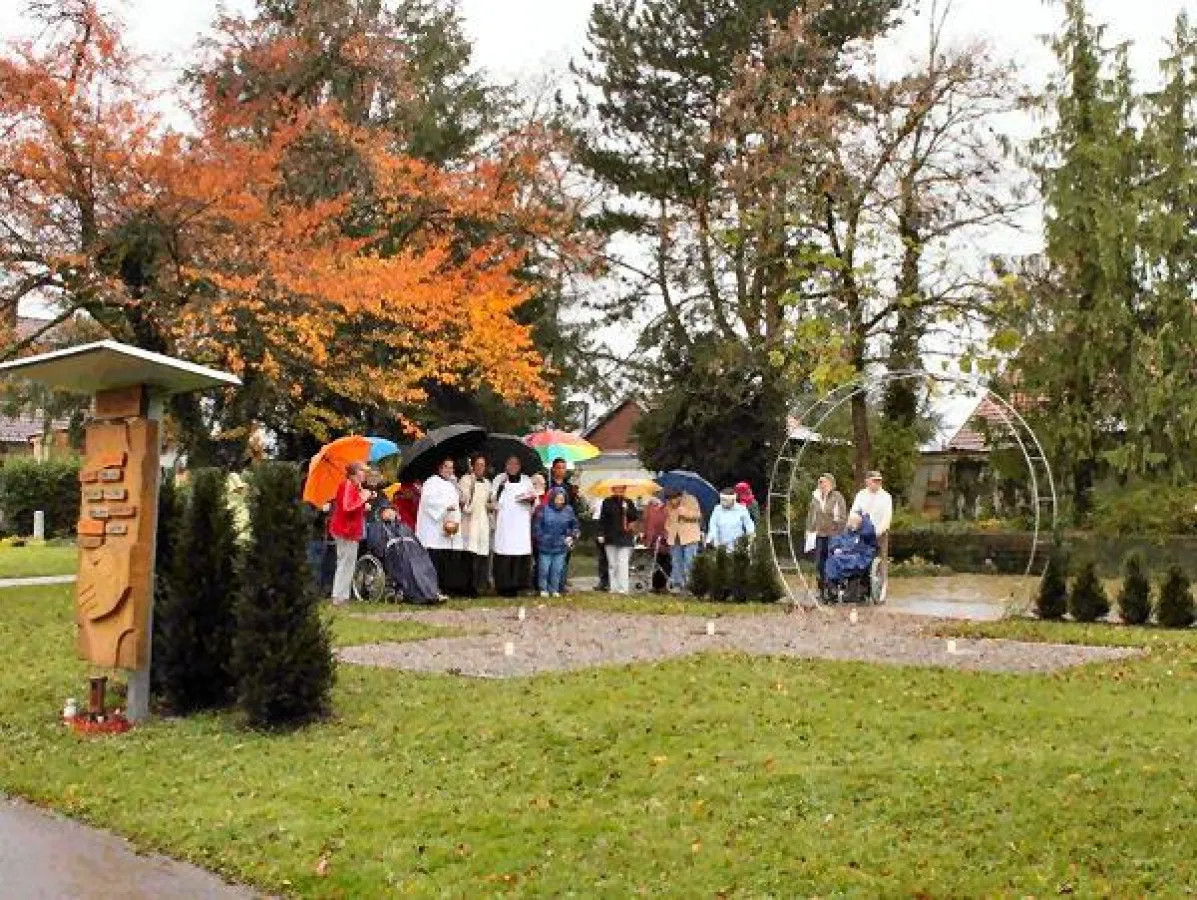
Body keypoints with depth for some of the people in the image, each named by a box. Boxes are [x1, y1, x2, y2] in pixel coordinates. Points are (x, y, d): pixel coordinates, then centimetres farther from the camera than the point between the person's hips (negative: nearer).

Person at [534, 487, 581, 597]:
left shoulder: (568, 510, 2)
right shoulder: (545, 510, -6)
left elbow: (575, 526, 12)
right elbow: (537, 526, -2)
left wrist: (572, 536, 1)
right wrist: (540, 538, -6)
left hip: (561, 546, 2)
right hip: (545, 545, -2)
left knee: (557, 569, 7)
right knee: (544, 568, 4)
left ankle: (555, 589, 18)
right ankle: (543, 589, 17)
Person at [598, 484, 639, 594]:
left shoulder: (628, 503, 7)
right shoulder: (607, 502, 6)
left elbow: (636, 516, 3)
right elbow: (602, 519, 6)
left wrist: (626, 509, -12)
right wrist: (601, 534, -1)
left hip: (625, 537, -1)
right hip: (610, 537, 1)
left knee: (623, 563, -10)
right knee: (612, 564, 5)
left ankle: (624, 588, -11)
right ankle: (614, 587, 11)